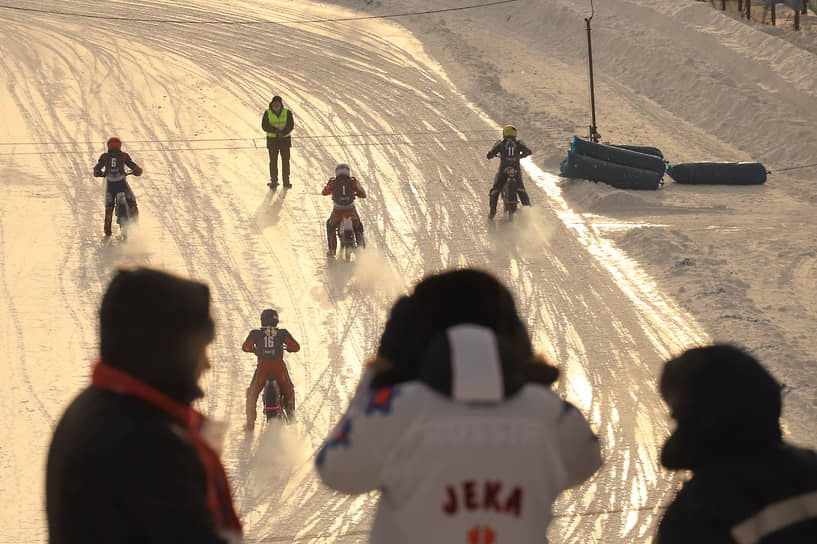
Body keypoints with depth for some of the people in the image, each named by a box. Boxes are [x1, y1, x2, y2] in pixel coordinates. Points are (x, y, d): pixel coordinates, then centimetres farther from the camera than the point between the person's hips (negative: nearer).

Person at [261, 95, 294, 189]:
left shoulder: (287, 112, -2)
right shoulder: (267, 113, -2)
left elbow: (290, 125, -9)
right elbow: (265, 126, -9)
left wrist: (282, 133, -23)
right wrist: (276, 131, -22)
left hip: (285, 139, 0)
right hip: (272, 140, 0)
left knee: (285, 161, 1)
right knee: (273, 161, 0)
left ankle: (286, 182, 8)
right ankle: (273, 182, 7)